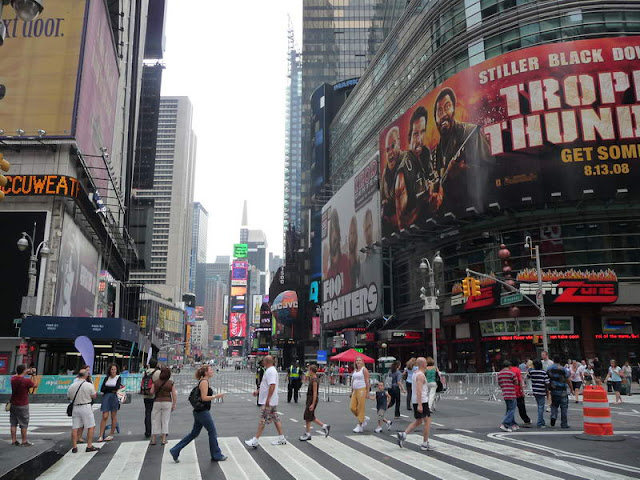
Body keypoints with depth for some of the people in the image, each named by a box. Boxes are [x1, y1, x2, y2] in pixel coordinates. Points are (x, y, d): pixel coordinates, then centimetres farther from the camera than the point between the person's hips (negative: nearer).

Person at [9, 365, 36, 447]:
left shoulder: (13, 378, -2)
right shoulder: (27, 381, -19)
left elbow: (16, 374, 22)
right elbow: (35, 386, -1)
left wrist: (27, 371, 24)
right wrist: (33, 374, 5)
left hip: (13, 404, 6)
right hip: (22, 406, -6)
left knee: (13, 423, 12)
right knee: (24, 424, 3)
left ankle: (14, 440, 17)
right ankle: (24, 441, 8)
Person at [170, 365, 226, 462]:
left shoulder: (205, 381, 15)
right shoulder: (204, 382, -15)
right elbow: (204, 398, -22)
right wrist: (216, 396, -17)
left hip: (200, 411, 10)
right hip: (202, 411, -10)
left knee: (194, 433, 13)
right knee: (212, 432, 1)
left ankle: (175, 451, 16)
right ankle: (216, 455, 12)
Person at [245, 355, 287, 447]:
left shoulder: (270, 371, -19)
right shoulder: (270, 370, 15)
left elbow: (272, 385, -28)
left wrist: (268, 399, -29)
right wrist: (258, 391, 23)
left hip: (268, 401, -10)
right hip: (272, 401, 10)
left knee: (263, 420, -5)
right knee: (276, 419, 13)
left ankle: (255, 441, -1)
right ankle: (281, 438, 19)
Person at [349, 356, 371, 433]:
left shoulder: (364, 370, -4)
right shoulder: (354, 370, 15)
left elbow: (367, 381, -7)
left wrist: (367, 392, -12)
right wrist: (351, 391, 16)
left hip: (362, 390, -7)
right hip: (355, 391, 7)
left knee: (361, 408, -5)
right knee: (352, 407, 3)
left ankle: (359, 426, 3)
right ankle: (365, 418, 23)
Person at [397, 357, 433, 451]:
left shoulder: (415, 373, 14)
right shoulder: (421, 375, -16)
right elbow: (419, 390, -24)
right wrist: (420, 405, -27)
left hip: (415, 401, 9)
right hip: (422, 401, -9)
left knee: (418, 421, 17)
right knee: (427, 421, 1)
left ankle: (403, 434, 7)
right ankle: (425, 444, 6)